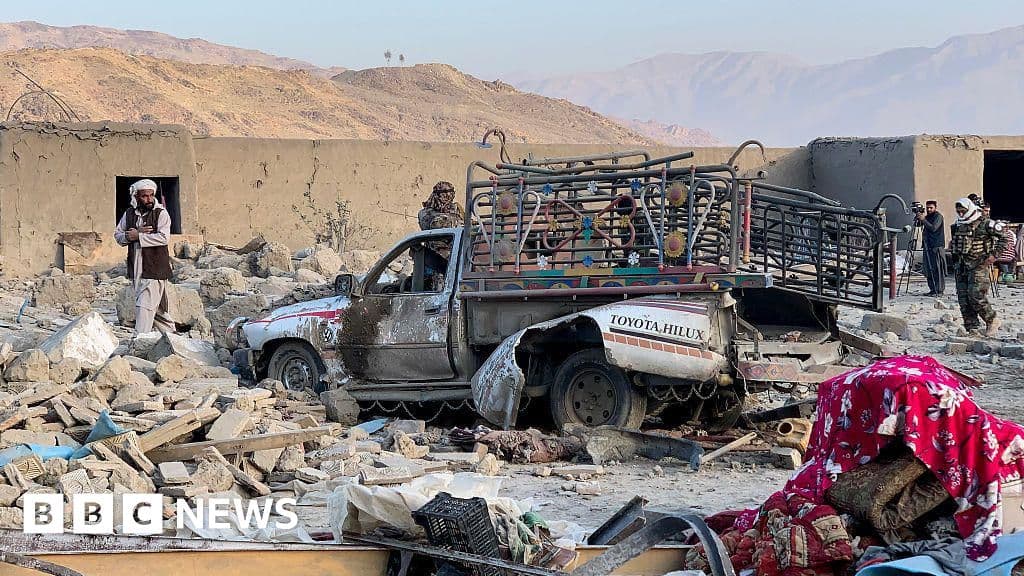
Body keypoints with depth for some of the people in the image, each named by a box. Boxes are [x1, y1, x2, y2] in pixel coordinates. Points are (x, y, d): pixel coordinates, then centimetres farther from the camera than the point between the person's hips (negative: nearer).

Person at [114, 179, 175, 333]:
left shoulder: (161, 214, -6)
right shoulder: (129, 214, 10)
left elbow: (163, 238, -18)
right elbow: (117, 235, 10)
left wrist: (138, 236, -17)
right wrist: (129, 236, -12)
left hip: (155, 269, -6)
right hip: (136, 270, 6)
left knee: (145, 306, -13)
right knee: (156, 308, 15)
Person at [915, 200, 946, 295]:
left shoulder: (938, 216, -6)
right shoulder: (927, 216, 17)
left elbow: (933, 228, -18)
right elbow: (916, 224, 13)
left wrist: (923, 220, -19)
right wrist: (918, 218, -5)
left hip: (937, 246, -8)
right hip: (928, 246, 8)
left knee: (937, 269, -9)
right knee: (929, 269, 6)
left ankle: (940, 290, -8)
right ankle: (932, 289, 10)